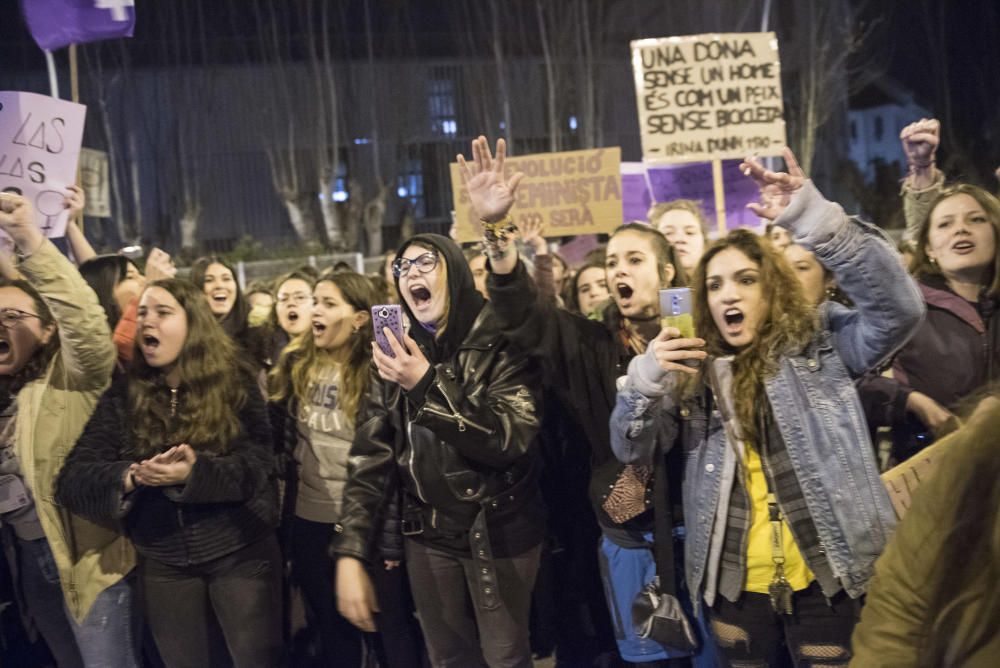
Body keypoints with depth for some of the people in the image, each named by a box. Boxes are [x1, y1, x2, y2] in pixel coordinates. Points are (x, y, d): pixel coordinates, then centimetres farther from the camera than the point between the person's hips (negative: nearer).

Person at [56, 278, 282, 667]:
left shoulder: (234, 383, -5)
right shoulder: (123, 395, 2)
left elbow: (258, 464, -13)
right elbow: (72, 480, -6)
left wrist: (195, 473, -32)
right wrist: (129, 477, -27)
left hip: (241, 554, -2)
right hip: (162, 564, 3)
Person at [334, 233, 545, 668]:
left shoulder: (502, 343, -11)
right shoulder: (396, 354, 1)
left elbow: (510, 439, -22)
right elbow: (368, 457, -2)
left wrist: (428, 385, -29)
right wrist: (350, 553, -8)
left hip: (500, 531, -3)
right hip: (428, 535, 4)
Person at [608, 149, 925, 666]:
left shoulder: (822, 342, -2)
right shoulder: (691, 368, 5)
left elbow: (898, 306, -19)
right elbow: (634, 450, 1)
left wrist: (812, 218, -28)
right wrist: (646, 380, -19)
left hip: (822, 579, -2)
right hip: (732, 585, 3)